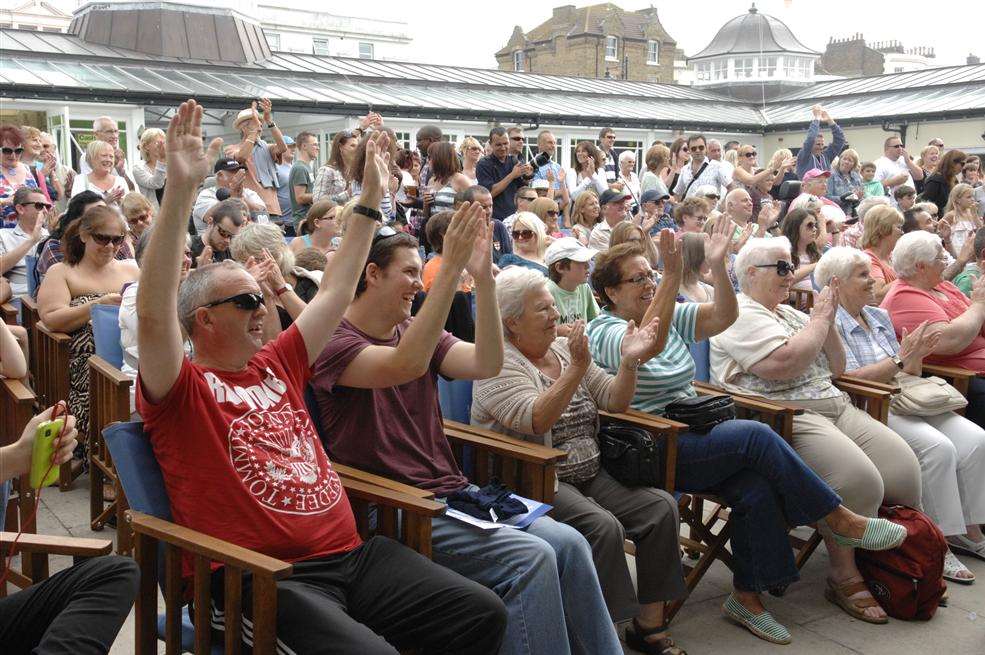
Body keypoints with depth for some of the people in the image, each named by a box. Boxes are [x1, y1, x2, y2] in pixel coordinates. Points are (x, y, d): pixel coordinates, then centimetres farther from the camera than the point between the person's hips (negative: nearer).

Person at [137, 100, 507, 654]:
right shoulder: (182, 390, -2)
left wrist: (372, 198, 21)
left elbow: (337, 292, 21)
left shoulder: (277, 366, 15)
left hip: (353, 553, 7)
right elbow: (154, 312, -20)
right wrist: (181, 188, -28)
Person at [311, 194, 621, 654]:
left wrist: (483, 278, -13)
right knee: (530, 558, -24)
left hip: (453, 491, 7)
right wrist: (450, 271, -31)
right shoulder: (334, 340, -8)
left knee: (568, 544, -12)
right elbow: (404, 366, -29)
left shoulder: (416, 330, 14)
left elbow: (486, 365, -3)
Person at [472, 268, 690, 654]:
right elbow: (535, 420, -25)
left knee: (661, 507, -11)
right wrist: (577, 368, -31)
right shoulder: (499, 363, -9)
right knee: (604, 527, -29)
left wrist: (629, 362, -9)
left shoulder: (565, 349, 13)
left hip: (589, 475, 7)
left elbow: (615, 402, 8)